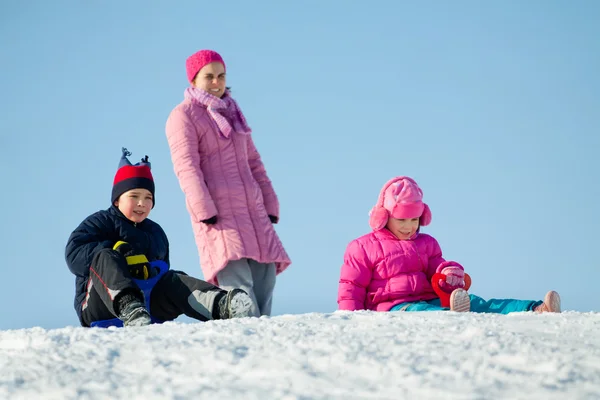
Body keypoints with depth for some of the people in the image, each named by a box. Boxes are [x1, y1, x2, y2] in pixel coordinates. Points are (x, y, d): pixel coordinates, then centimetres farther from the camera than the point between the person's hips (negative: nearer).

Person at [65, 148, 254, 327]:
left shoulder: (156, 232, 25)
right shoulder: (100, 222, 6)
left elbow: (162, 275, 27)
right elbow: (74, 254, -10)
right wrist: (111, 250, -21)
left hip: (144, 300, 5)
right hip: (98, 307, -5)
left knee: (172, 281, -21)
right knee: (103, 258, -30)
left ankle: (220, 304, -51)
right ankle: (129, 308, -60)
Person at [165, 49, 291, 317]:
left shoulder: (232, 113, 25)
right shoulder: (183, 116, 2)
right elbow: (186, 167, -9)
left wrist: (270, 204, 15)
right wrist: (205, 211, -20)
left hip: (253, 210, 7)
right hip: (217, 211, -7)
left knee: (265, 278, -3)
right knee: (238, 287, -20)